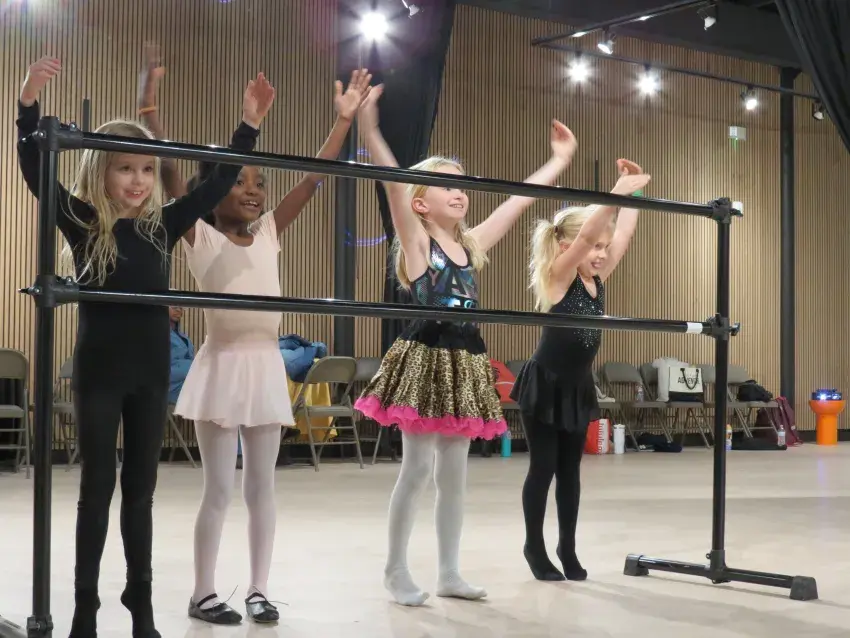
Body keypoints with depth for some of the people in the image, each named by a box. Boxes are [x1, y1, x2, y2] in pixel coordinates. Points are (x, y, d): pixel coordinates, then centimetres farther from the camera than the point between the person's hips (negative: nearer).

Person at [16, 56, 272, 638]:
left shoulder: (162, 226, 4)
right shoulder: (82, 223, -5)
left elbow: (218, 184, 5)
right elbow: (35, 170, -17)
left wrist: (250, 126, -2)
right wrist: (28, 103, -31)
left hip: (151, 372, 3)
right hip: (100, 371, -3)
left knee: (140, 487, 11)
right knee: (98, 485, 2)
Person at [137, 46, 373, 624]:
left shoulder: (269, 232, 10)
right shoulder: (199, 235, -3)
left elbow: (312, 181, 8)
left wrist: (345, 119, 4)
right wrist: (152, 94, -20)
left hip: (267, 364, 5)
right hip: (223, 363, -4)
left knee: (262, 485, 9)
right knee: (220, 487, 0)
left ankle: (259, 589, 18)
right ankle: (204, 593, 12)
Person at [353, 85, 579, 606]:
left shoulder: (473, 243, 12)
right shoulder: (416, 241, -4)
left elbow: (520, 199, 17)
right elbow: (394, 183, -18)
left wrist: (560, 159, 21)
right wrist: (370, 129, -30)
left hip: (465, 364, 6)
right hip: (426, 359, -6)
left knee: (454, 472, 10)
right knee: (417, 469, -2)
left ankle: (449, 573, 19)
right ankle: (396, 570, 11)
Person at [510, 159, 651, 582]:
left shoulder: (597, 280, 3)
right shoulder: (558, 278, -15)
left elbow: (623, 234, 5)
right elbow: (586, 233, -29)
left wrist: (633, 191, -1)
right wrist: (618, 190, -33)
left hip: (578, 387, 7)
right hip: (545, 385, -7)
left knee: (569, 469, 13)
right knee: (543, 468, 3)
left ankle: (567, 548, 22)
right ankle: (535, 547, 16)